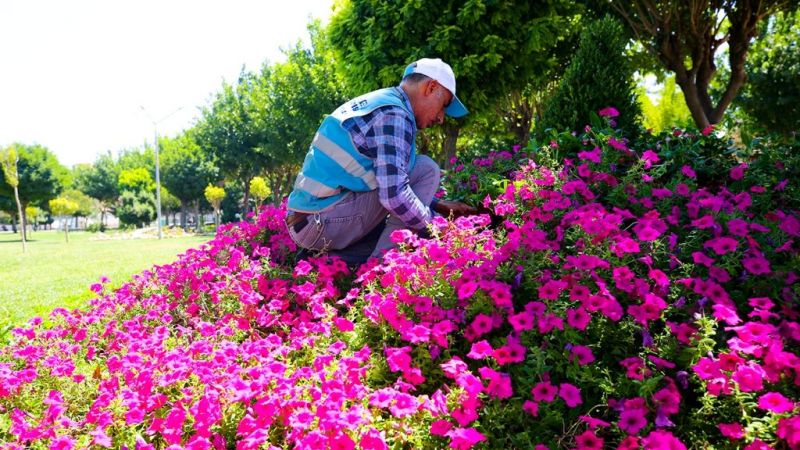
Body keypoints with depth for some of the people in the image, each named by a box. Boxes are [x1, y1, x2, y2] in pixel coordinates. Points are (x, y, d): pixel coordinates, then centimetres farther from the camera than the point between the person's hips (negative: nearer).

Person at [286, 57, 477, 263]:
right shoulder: (393, 114, -13)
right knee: (426, 170, -8)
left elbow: (388, 180, 25)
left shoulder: (377, 102, 19)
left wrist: (438, 205, 20)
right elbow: (393, 195, -24)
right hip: (323, 222, -10)